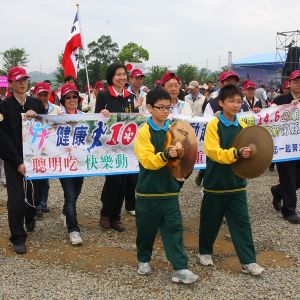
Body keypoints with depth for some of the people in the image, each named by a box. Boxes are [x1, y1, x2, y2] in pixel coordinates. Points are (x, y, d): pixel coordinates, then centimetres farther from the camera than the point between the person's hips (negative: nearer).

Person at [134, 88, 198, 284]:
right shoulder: (144, 132, -8)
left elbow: (179, 160, 11)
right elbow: (147, 160, -19)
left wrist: (179, 156, -12)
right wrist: (165, 155, -34)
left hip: (169, 189, 3)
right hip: (148, 190, -3)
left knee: (174, 229, 0)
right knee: (146, 228, 11)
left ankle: (180, 269, 1)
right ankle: (144, 260, 32)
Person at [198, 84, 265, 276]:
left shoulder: (242, 126, 5)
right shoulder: (214, 125, -11)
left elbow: (247, 149, 11)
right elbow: (213, 152, -20)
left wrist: (249, 154, -11)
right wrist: (236, 153, -32)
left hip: (237, 183, 4)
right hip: (216, 183, -4)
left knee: (242, 221, 3)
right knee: (211, 220, 11)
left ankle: (248, 261, 8)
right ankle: (205, 251, 32)